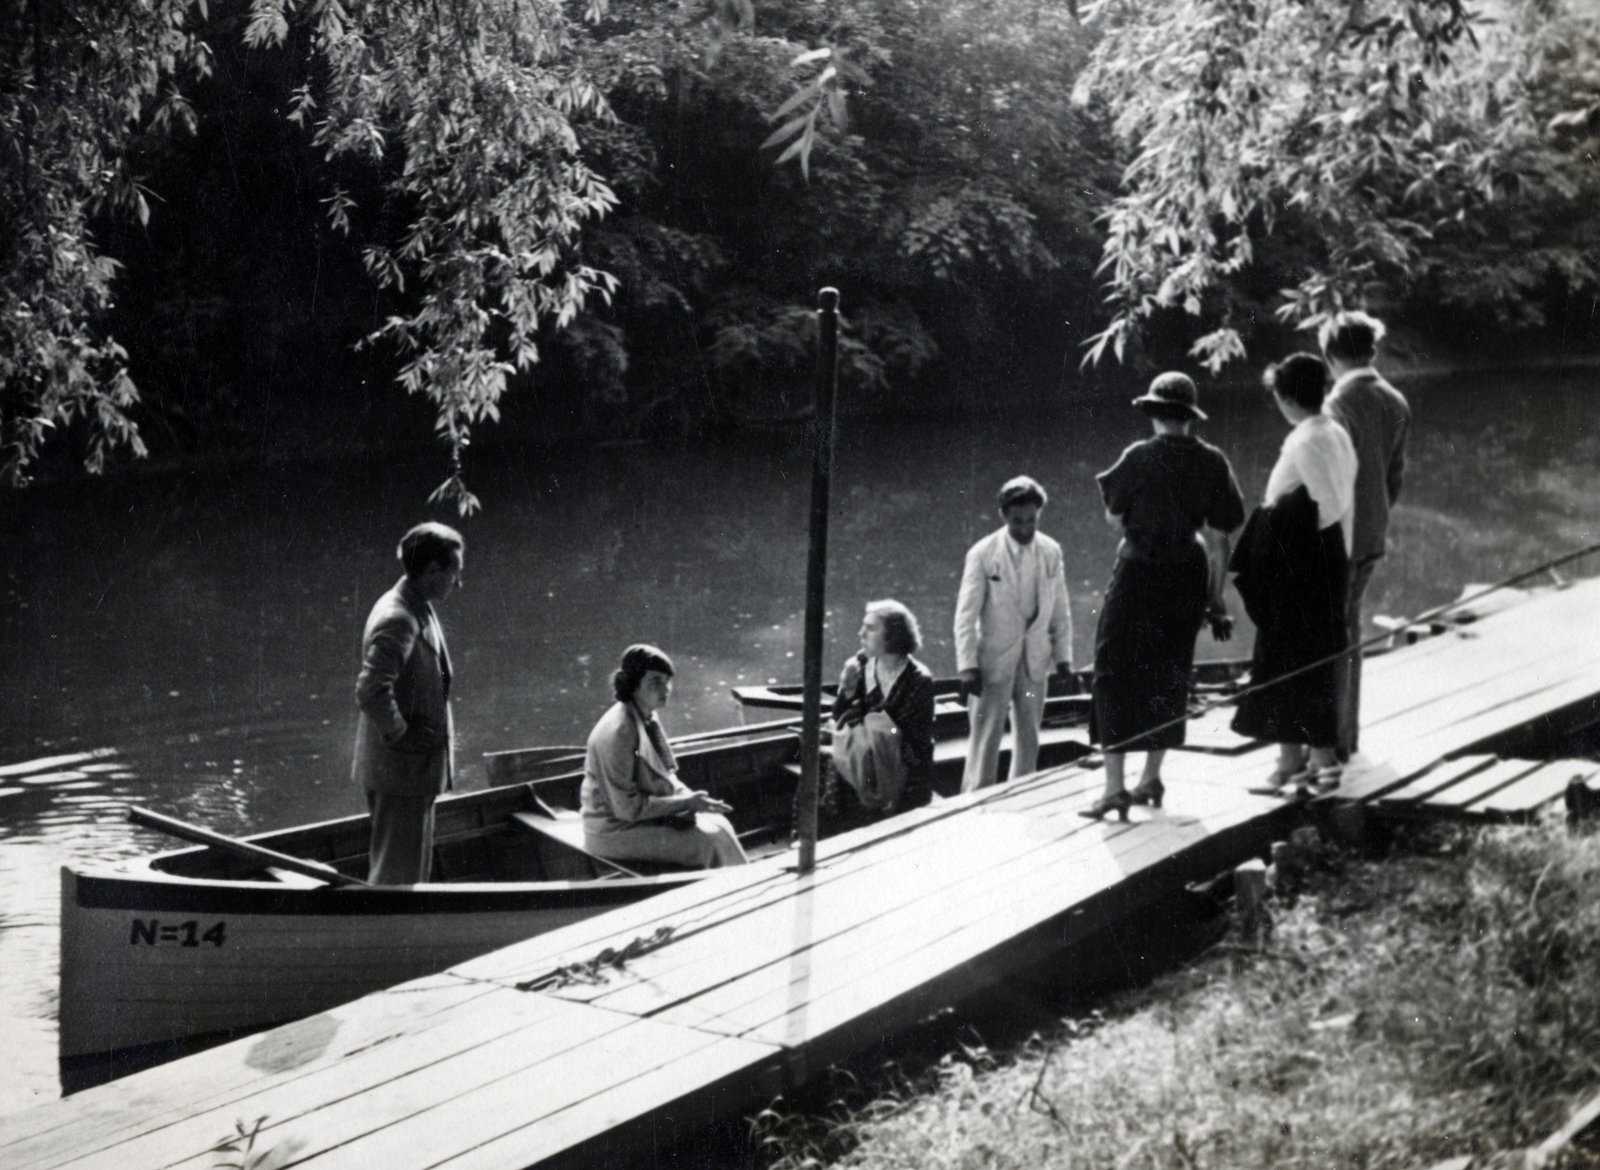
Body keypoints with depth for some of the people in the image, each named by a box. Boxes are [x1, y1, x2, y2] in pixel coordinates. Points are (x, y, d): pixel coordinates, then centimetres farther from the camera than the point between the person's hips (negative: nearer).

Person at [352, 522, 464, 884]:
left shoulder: (421, 611, 10)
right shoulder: (396, 620, -23)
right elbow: (371, 691, -33)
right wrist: (400, 733, -21)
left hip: (416, 768, 10)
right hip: (400, 771, -10)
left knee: (415, 867, 20)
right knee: (397, 872, -2)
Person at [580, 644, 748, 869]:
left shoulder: (648, 719, 3)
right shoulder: (618, 733, -26)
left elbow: (665, 775, 15)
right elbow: (627, 807, -24)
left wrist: (687, 795, -5)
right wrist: (685, 802, -19)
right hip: (616, 831, -9)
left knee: (718, 824, -1)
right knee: (706, 841, -15)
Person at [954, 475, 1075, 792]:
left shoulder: (1051, 552, 1)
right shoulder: (983, 554, -11)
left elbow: (1060, 610, 10)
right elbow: (966, 615, -10)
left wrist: (1063, 656, 8)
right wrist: (968, 665, -14)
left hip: (1035, 659, 4)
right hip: (994, 658, -4)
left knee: (1029, 736, 12)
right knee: (986, 736, -3)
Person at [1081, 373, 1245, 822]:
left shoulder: (1140, 457, -11)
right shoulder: (1213, 463, -1)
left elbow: (1114, 519, -2)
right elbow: (1218, 538, 1)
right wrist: (1216, 601, 7)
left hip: (1138, 574, -4)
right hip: (1187, 580, 4)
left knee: (1117, 673, 1)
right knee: (1169, 677, 17)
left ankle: (1114, 787, -7)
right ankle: (1151, 778, 24)